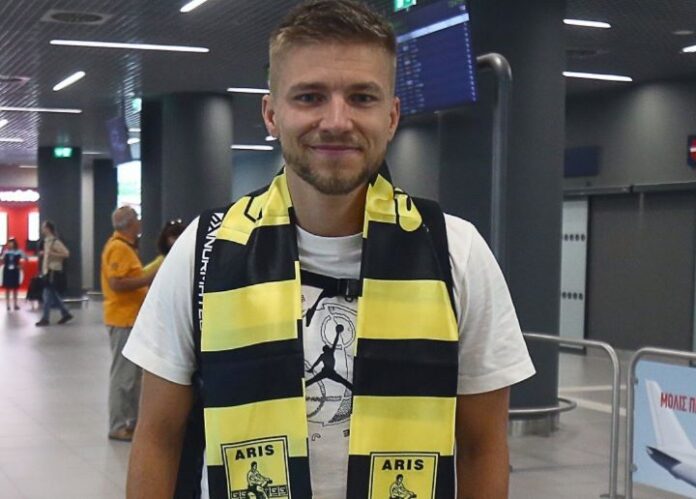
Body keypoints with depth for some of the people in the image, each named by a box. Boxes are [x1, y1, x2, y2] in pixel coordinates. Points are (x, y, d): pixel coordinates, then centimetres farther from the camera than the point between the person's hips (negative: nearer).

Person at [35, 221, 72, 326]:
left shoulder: (55, 241, -14)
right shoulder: (47, 241, 13)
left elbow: (66, 253, -20)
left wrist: (50, 253, -22)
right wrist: (44, 254, 8)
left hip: (53, 272, -9)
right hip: (47, 271, 9)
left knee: (48, 296, -5)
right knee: (54, 296, 12)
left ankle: (45, 319, 0)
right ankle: (66, 314, 19)